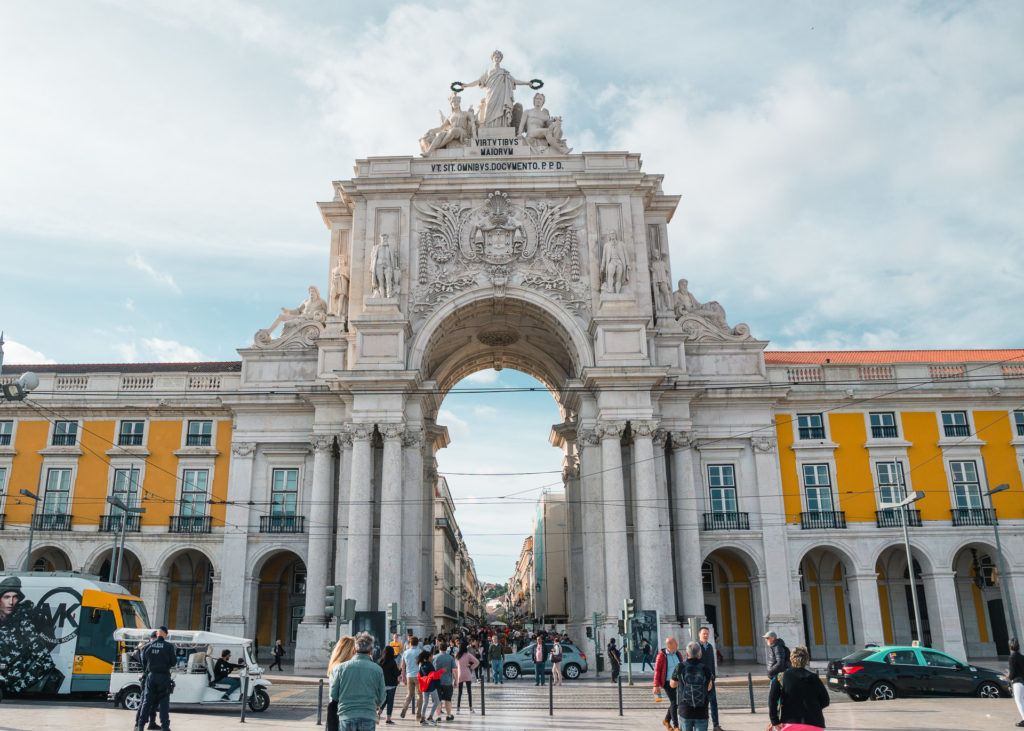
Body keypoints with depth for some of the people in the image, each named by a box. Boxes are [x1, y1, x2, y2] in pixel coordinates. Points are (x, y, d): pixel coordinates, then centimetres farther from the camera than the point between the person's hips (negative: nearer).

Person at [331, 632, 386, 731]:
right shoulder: (377, 669, -4)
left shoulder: (341, 667, -3)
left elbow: (333, 695, 2)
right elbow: (381, 699, 1)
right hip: (368, 717, 0)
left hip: (346, 717, 1)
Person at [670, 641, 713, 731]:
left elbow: (672, 684, 9)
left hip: (684, 711, 1)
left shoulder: (680, 667, -8)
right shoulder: (704, 669, -8)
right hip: (701, 712, -1)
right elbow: (709, 688, 11)